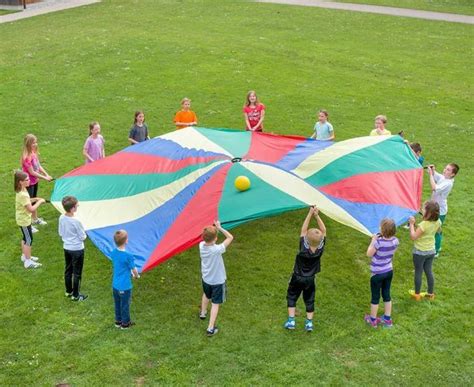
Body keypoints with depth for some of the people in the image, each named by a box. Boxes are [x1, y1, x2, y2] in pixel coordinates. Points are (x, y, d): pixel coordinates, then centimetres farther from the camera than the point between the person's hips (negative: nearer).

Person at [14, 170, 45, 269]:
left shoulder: (22, 191, 0)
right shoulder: (22, 194, -30)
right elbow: (31, 209, -30)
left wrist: (35, 199, 3)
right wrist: (39, 202, -18)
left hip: (22, 219, 10)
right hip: (24, 220, -10)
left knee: (25, 238, 23)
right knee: (29, 240, 1)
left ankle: (25, 256, 39)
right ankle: (28, 262, 10)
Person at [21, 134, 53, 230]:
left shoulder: (34, 153, -2)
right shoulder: (27, 157, -28)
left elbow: (39, 166, 6)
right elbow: (32, 172, -24)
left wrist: (47, 175, -5)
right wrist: (44, 178, -18)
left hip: (35, 181, 9)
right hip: (29, 183, -9)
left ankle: (35, 219, 42)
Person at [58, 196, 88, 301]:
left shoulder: (61, 218, -7)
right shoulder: (76, 221, -27)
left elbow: (60, 233, 6)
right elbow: (82, 237, -17)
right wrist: (84, 235, 4)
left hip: (66, 248, 7)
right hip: (77, 249, -7)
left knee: (68, 271, 20)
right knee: (77, 273, 8)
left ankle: (68, 291, 35)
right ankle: (75, 295, 18)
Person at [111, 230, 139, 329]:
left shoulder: (113, 253, -5)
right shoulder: (128, 256, -24)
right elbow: (134, 269, -11)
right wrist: (136, 276, 12)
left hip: (115, 285, 6)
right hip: (125, 287, -6)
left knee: (117, 304, 22)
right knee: (125, 305, 13)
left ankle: (118, 321, 37)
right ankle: (125, 323, 28)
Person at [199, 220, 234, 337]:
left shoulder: (201, 245, -19)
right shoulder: (217, 249, -35)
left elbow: (206, 238, 2)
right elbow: (230, 237, -24)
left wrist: (213, 228, -14)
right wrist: (219, 228, -22)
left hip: (206, 278, 6)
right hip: (217, 281, -6)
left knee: (206, 295, 33)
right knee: (215, 303, 9)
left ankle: (203, 313, 57)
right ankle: (210, 328, 12)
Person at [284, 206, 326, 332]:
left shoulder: (304, 248, -30)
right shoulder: (320, 248, -24)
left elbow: (303, 230, -24)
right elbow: (323, 231, -17)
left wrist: (310, 214, -25)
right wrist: (317, 215, -22)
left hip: (297, 278, -2)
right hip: (310, 279, 2)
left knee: (291, 297, 15)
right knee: (309, 300, 17)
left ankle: (291, 320, 12)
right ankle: (309, 323, 18)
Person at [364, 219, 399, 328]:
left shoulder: (378, 242, -30)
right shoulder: (395, 241, -10)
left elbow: (369, 254, -16)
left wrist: (373, 241, -9)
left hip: (377, 273, -5)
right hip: (389, 271, 6)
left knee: (375, 296, 11)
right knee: (386, 294, 20)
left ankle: (373, 320, 27)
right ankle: (387, 319, 31)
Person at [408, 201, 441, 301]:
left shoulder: (424, 224, -31)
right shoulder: (437, 222, -10)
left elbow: (413, 237, -28)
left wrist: (412, 224, -20)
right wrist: (425, 217, 9)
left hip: (420, 252, -6)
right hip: (431, 251, 6)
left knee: (418, 272, 11)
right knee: (429, 271, 20)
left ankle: (417, 294, 25)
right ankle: (430, 293, 32)